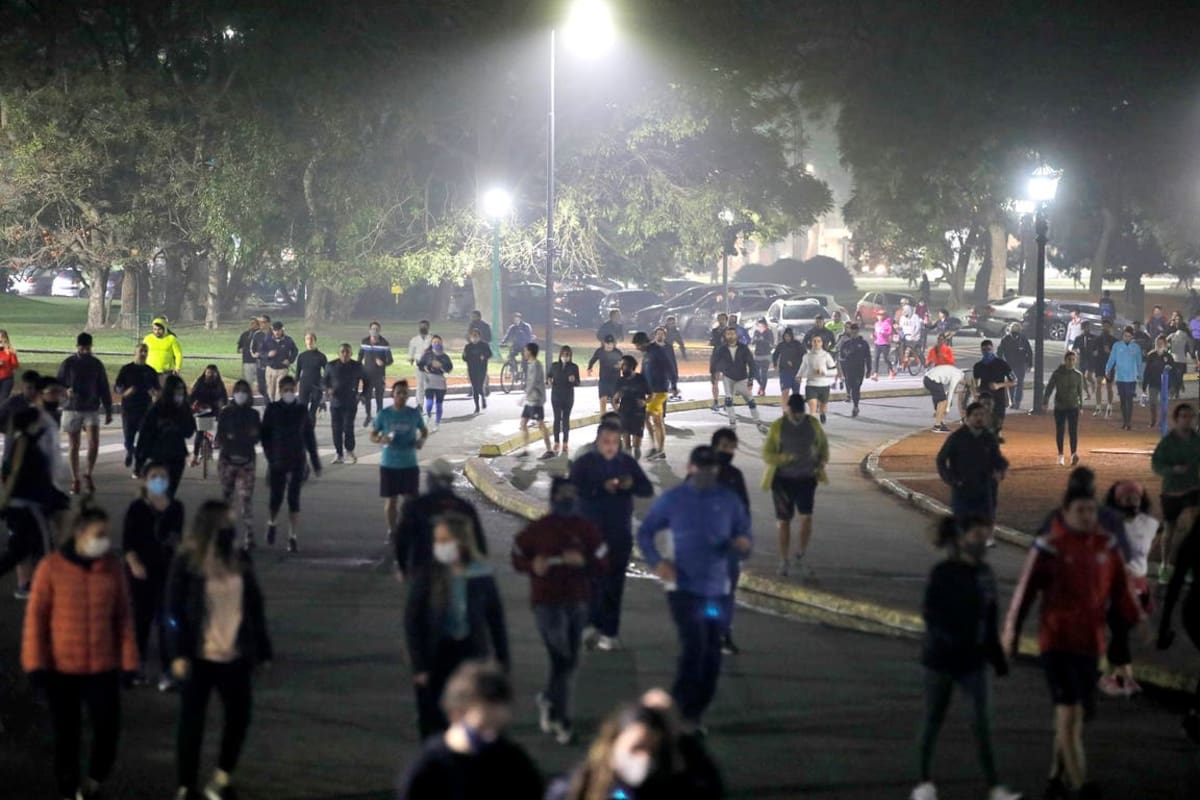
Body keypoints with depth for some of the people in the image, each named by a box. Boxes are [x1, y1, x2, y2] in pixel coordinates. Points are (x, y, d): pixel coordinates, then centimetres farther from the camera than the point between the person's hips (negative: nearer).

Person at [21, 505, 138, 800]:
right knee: (66, 734, 10)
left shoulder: (112, 566, -1)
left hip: (103, 666, 1)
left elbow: (122, 616, 4)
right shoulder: (52, 566, -9)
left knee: (108, 728, -2)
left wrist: (128, 659, 2)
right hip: (61, 667, -1)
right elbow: (36, 616, -5)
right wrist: (35, 663, -8)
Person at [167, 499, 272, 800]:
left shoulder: (241, 561, 5)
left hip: (235, 657, 4)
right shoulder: (187, 563, -8)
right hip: (200, 657, -4)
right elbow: (175, 611, -9)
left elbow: (255, 608, 10)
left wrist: (262, 650, 8)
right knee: (192, 722, 5)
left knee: (239, 716, 6)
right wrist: (179, 654, -15)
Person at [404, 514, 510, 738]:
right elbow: (412, 621, -5)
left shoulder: (481, 577, -3)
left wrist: (502, 663, 4)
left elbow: (496, 620, 5)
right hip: (435, 658, -1)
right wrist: (418, 666, -10)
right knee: (435, 726, 4)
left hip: (471, 654, 1)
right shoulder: (425, 576, -7)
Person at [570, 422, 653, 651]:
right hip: (591, 531, -3)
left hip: (620, 533, 3)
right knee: (593, 578, -9)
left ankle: (609, 631, 9)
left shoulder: (627, 462, 6)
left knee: (614, 583, 4)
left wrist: (632, 485, -18)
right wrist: (602, 488, -31)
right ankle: (592, 624, 3)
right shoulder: (584, 463, -3)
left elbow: (648, 489, 4)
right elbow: (576, 489, -18)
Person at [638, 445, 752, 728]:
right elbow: (645, 532, 8)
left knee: (712, 654, 6)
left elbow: (743, 540, 6)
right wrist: (656, 562, -8)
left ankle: (696, 712, 19)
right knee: (694, 646, -17)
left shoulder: (729, 501, 4)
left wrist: (744, 545, -19)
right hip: (683, 587, -3)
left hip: (716, 589, 3)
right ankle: (683, 709, -6)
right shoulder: (672, 499, 1)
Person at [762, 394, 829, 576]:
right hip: (783, 480, -1)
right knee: (784, 521, 4)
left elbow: (824, 445, 18)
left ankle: (802, 552, 11)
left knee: (806, 517, -13)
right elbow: (766, 454, -6)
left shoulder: (813, 424, 1)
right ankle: (783, 562, 14)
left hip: (806, 479, 1)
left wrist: (822, 461, -1)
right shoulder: (777, 427, -6)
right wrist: (784, 458, -24)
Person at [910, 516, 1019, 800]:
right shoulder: (943, 573, -10)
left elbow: (991, 618, 12)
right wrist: (952, 638, -28)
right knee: (934, 719, 8)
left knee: (983, 721, -3)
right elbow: (930, 614, -14)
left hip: (973, 660, 4)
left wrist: (997, 656, 12)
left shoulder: (985, 574, 5)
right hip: (942, 657, -4)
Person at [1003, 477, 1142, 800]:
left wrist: (1136, 620, 3)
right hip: (1056, 639, -5)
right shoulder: (1048, 547, -10)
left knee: (1076, 713, 14)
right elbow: (1025, 591, -4)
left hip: (1090, 641, 5)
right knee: (1068, 712, -13)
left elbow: (1120, 590, 12)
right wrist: (1011, 632, 1)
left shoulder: (1106, 545, 4)